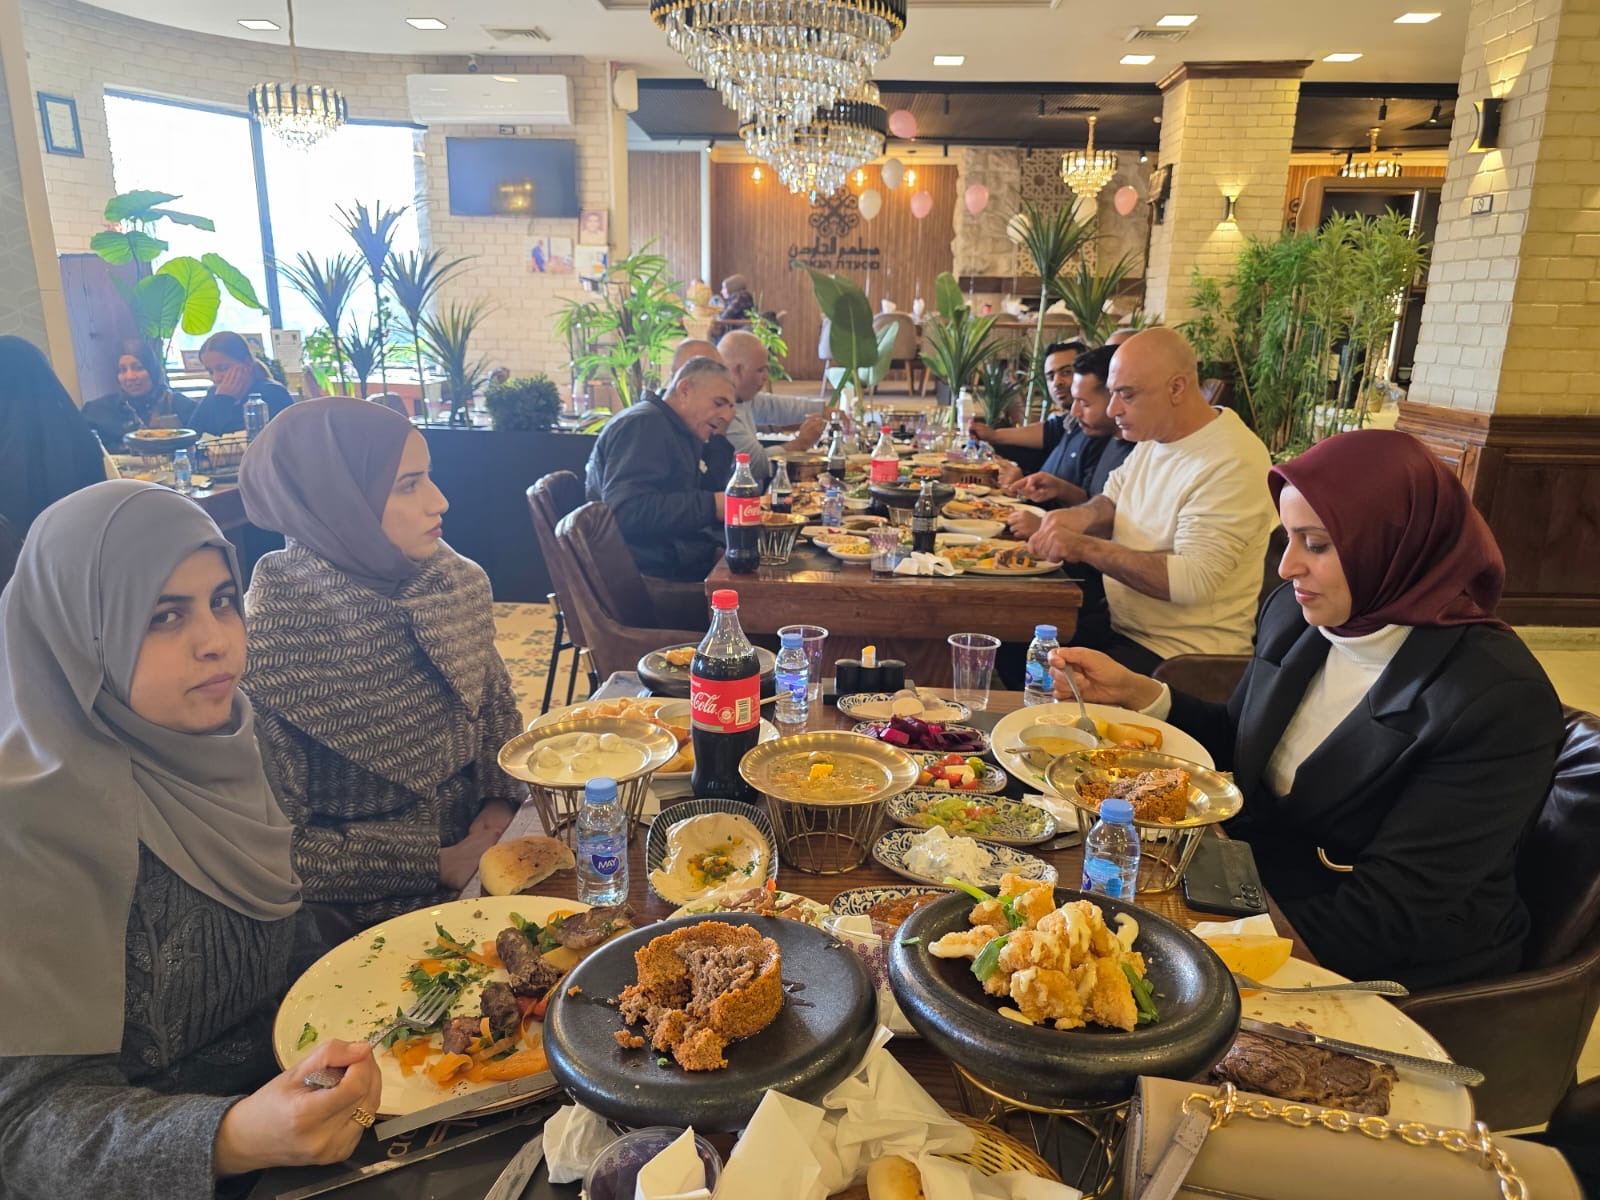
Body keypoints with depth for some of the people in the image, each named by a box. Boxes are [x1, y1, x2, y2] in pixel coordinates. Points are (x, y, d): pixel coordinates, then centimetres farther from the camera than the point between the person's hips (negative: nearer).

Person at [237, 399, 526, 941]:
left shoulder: (456, 582, -3)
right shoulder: (270, 637, -18)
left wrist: (500, 806, -3)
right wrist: (435, 864, -15)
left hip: (483, 858, 5)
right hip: (370, 912, -5)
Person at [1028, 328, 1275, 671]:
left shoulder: (1232, 463, -22)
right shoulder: (1155, 435, 6)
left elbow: (1192, 581, -28)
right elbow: (1112, 501, 17)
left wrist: (1085, 547, -27)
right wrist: (1079, 517, -7)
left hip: (1180, 653, -8)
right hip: (1119, 623, 8)